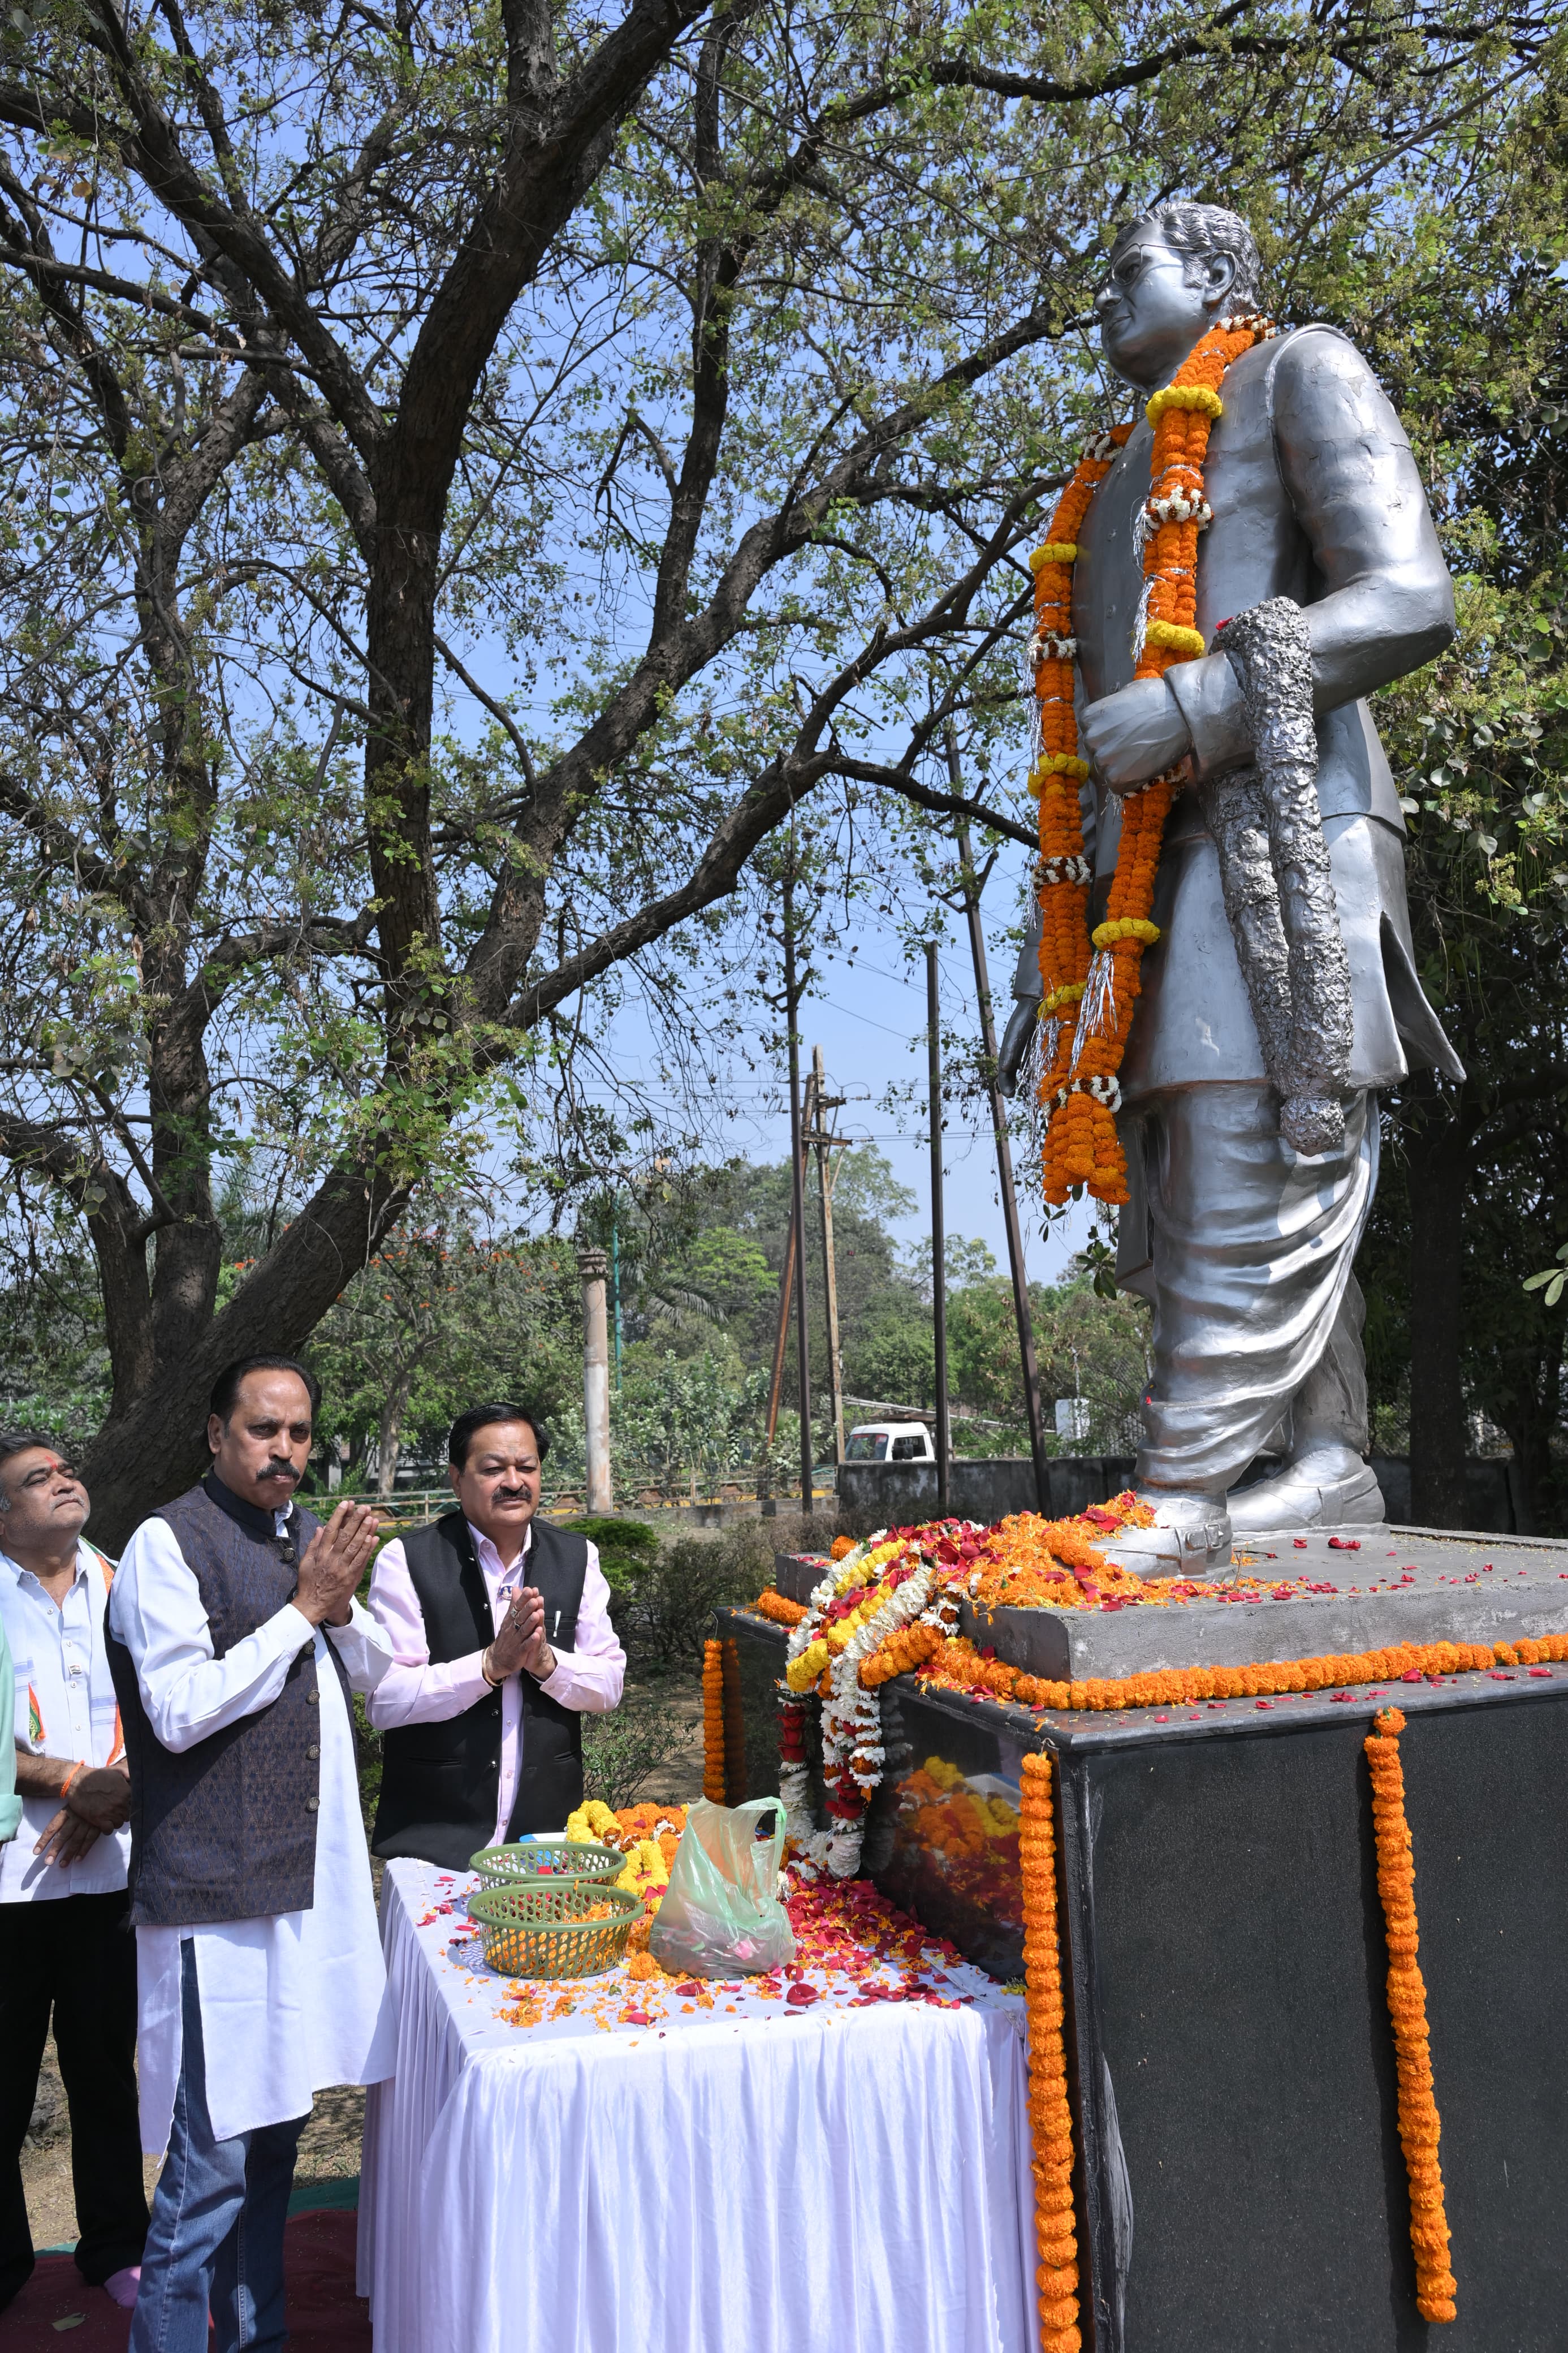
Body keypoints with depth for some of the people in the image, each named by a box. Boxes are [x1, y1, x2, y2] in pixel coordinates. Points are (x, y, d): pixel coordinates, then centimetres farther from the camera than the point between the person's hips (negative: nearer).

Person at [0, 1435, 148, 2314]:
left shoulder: (122, 1590, 7)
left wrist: (113, 1796, -10)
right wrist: (71, 1779, -16)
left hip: (110, 1867, 2)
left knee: (105, 2063, 11)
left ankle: (117, 2245, 25)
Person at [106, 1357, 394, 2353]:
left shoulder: (311, 1533, 11)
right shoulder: (169, 1541, -11)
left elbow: (375, 1673, 17)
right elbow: (179, 1711, -17)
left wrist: (342, 1606, -4)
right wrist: (303, 1609, -16)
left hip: (316, 1868, 7)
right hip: (217, 1886, -7)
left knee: (275, 2127, 17)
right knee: (212, 2163, -5)